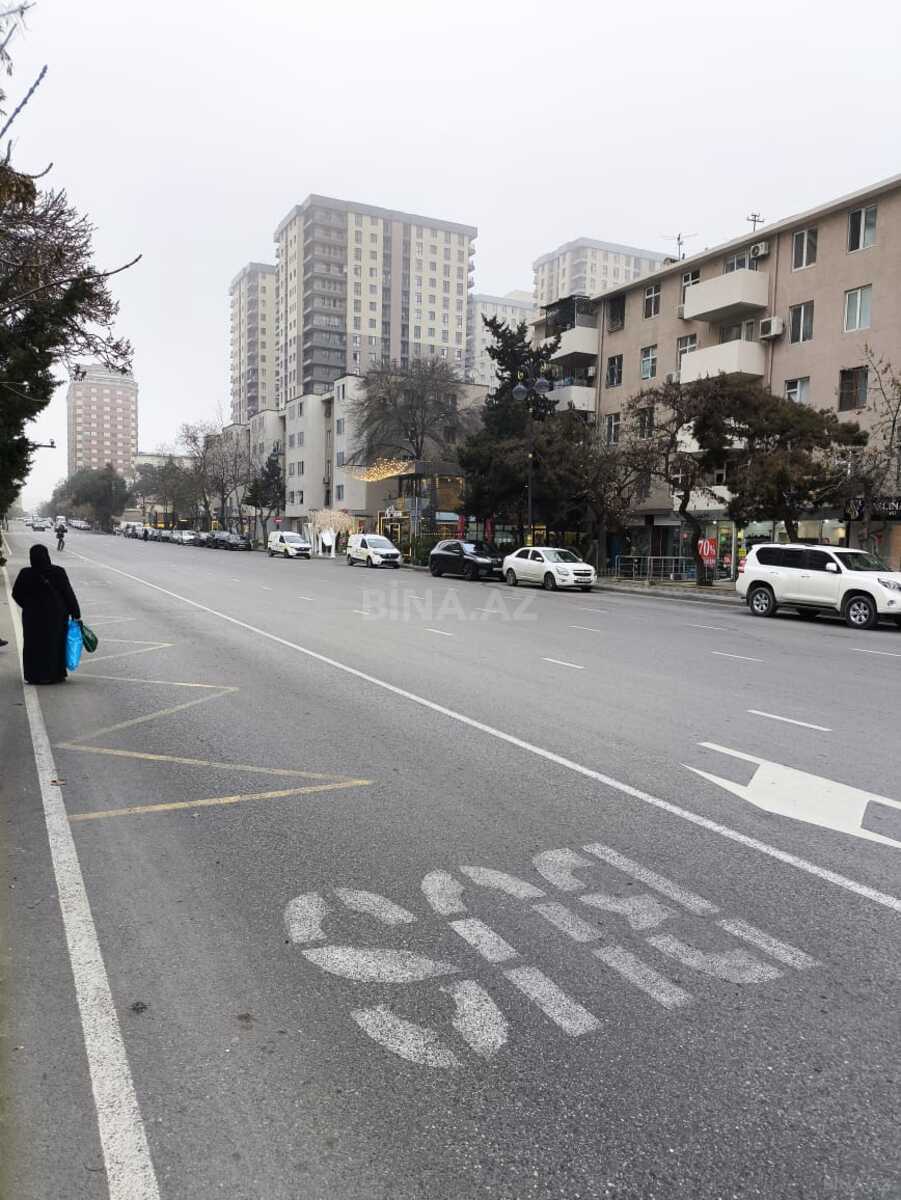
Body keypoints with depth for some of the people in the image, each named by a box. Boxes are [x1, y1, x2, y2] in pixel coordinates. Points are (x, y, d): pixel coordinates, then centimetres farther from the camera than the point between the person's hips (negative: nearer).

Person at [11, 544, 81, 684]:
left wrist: (29, 607, 15)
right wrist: (76, 614, -4)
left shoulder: (25, 574, -11)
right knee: (55, 645, 12)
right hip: (56, 616, -1)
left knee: (34, 646, 13)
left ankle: (34, 676, 17)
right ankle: (55, 674, 17)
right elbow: (69, 594, -11)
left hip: (33, 617, 1)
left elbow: (16, 594, 0)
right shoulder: (58, 572, -14)